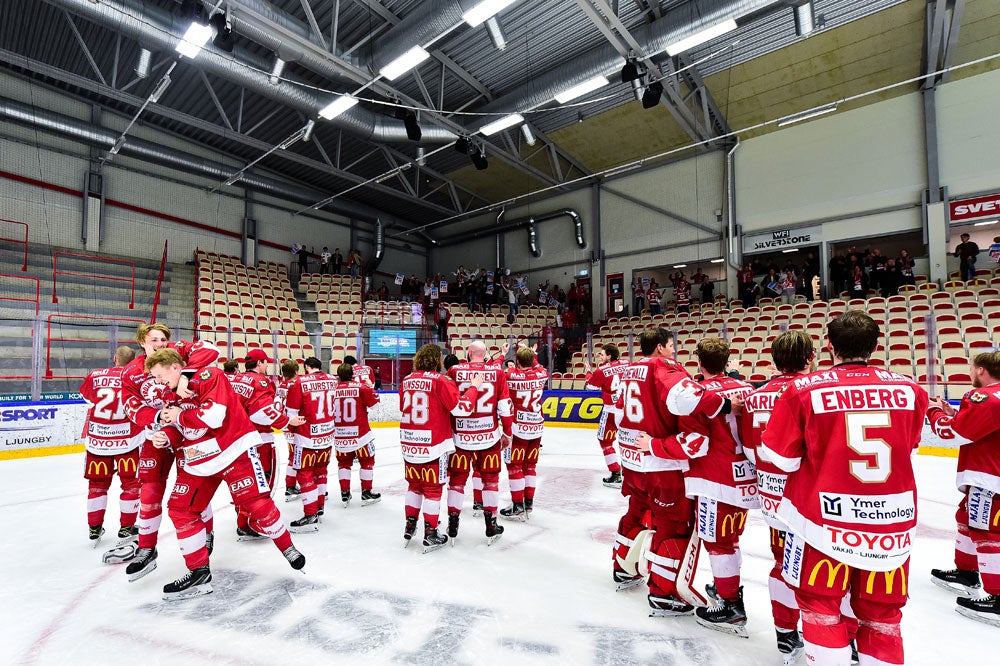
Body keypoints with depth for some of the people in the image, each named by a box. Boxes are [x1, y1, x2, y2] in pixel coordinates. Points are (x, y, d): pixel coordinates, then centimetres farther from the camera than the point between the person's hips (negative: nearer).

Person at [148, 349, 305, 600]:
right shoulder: (170, 395, 11)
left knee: (256, 503, -10)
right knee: (179, 509, 4)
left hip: (232, 452, -8)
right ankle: (199, 573, 18)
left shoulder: (208, 377, -15)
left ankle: (287, 547, 14)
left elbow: (215, 415, -27)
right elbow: (181, 431, 18)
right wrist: (166, 436, -4)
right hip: (197, 461, 8)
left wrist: (179, 416, -13)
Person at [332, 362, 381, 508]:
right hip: (359, 433, -3)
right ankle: (366, 493, 15)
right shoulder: (360, 386, -10)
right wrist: (369, 386, 9)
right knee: (367, 461, 12)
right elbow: (374, 401, -3)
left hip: (340, 435, 3)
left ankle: (345, 493, 19)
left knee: (344, 462, 19)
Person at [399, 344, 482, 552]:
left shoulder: (406, 380, 4)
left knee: (414, 484, 21)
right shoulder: (440, 381, -14)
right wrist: (474, 387, -5)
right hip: (433, 445, -5)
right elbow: (462, 408, -17)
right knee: (432, 488, 7)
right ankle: (430, 534, 17)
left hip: (409, 444, 6)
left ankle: (410, 526, 30)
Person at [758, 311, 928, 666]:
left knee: (820, 606, 15)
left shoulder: (804, 388, -14)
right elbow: (907, 448, 12)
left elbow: (779, 459, -7)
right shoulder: (909, 390, -5)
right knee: (882, 614, 20)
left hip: (824, 518, -3)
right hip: (893, 521, 3)